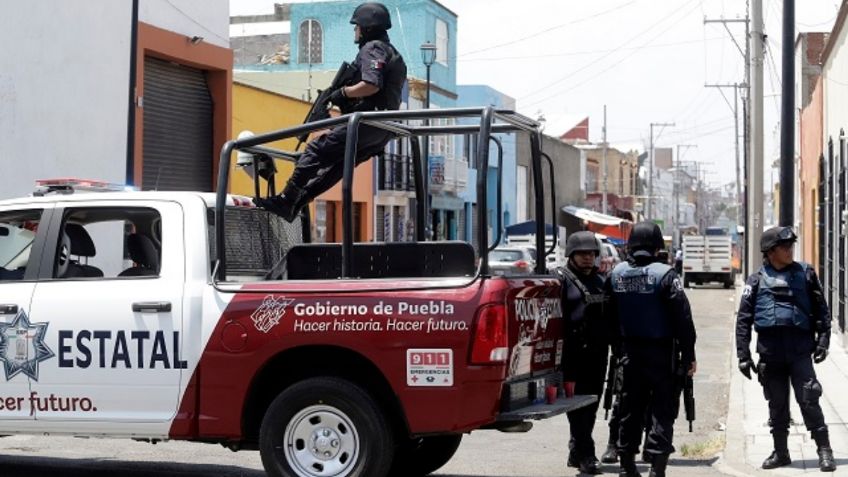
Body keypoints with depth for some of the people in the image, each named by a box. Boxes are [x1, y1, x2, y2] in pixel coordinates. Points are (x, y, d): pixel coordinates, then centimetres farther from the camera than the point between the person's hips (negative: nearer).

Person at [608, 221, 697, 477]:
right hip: (661, 353, -5)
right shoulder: (664, 274, -15)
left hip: (629, 352, 5)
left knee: (630, 410, 14)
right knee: (662, 411, 0)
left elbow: (610, 317, 10)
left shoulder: (616, 274, 1)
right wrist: (688, 356, -8)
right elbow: (683, 318, -14)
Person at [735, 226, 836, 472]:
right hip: (770, 354, 1)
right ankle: (780, 453, 20)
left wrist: (822, 341, 0)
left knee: (809, 400, -7)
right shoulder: (757, 281, 5)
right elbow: (743, 320, 6)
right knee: (777, 405, 10)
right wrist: (743, 355, 1)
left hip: (800, 350, -1)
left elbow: (821, 310, 9)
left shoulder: (805, 273, 6)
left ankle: (824, 450, 0)